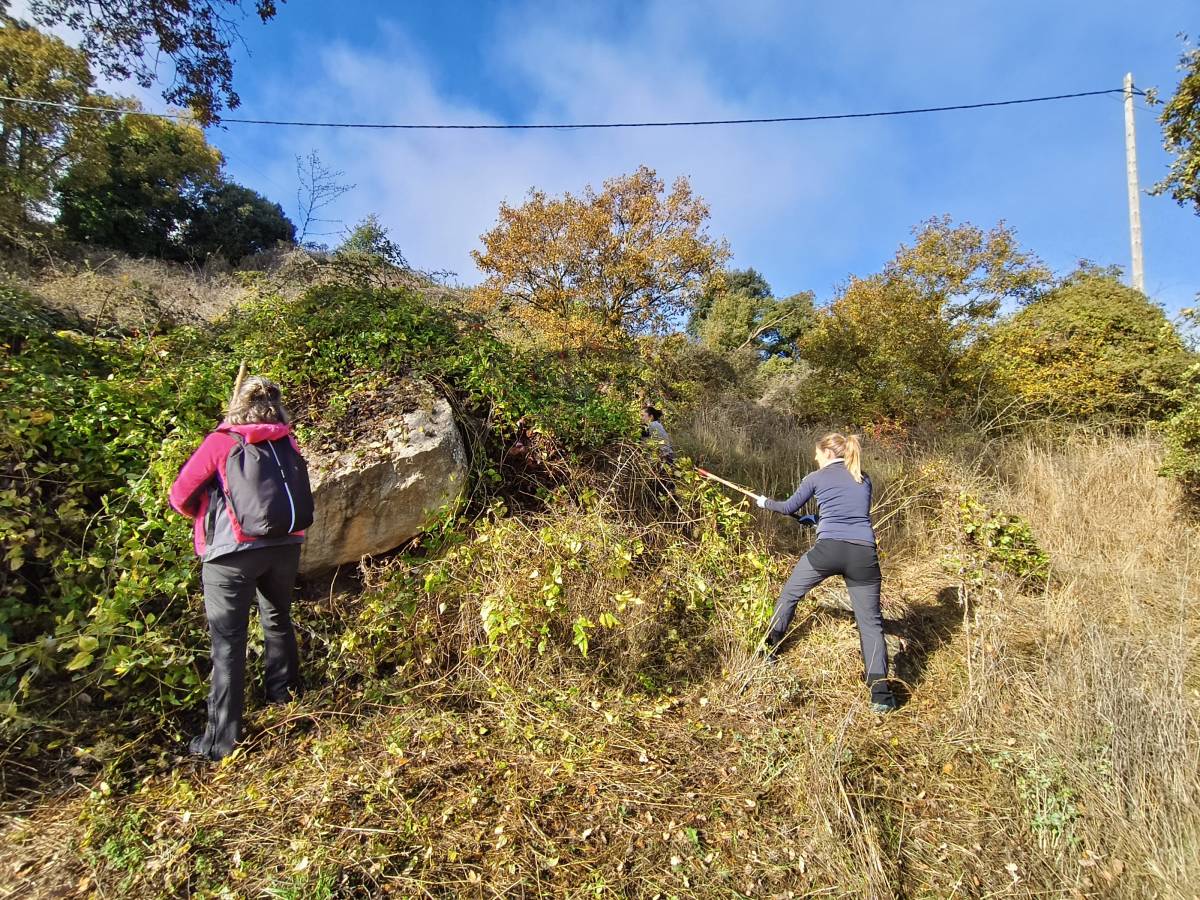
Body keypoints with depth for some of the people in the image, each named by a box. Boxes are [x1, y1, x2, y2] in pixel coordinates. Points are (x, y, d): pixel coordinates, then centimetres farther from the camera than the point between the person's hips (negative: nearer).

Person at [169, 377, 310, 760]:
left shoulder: (220, 443, -7)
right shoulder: (287, 444, 4)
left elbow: (180, 497, -1)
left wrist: (207, 513, 17)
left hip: (233, 552, -4)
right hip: (285, 547, 4)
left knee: (228, 641, 4)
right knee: (278, 619, 25)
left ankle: (221, 737, 11)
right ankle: (283, 692, 42)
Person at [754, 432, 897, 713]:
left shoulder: (816, 478, 10)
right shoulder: (864, 479, 20)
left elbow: (789, 507, 21)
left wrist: (765, 503, 40)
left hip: (828, 549, -2)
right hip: (863, 553, 3)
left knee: (789, 594, 21)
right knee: (870, 621, 10)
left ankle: (769, 650, 32)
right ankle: (880, 693, 2)